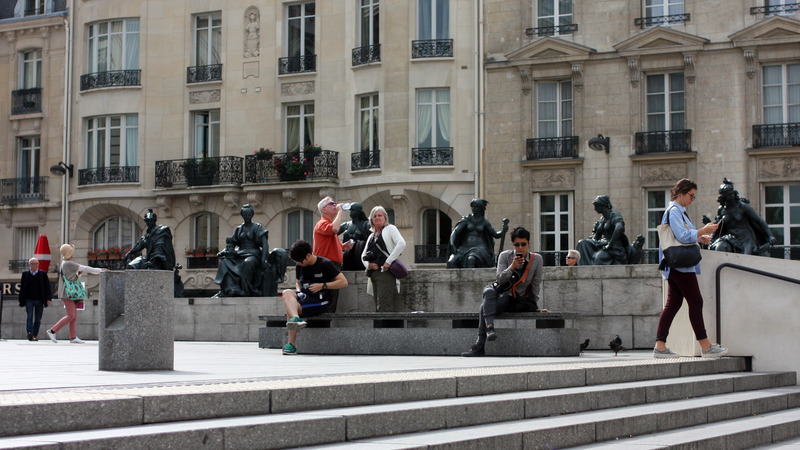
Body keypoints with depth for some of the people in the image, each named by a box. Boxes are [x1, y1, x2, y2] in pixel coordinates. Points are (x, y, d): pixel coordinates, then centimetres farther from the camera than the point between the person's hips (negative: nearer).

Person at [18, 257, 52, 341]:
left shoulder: (43, 274, 5)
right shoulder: (25, 274, 6)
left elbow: (48, 287, 4)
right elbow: (22, 287, 8)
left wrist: (48, 299, -5)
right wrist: (21, 300, 5)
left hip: (39, 300, 1)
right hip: (29, 299, -1)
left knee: (38, 318, 4)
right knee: (30, 316, -15)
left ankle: (35, 335, 12)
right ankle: (30, 333, -24)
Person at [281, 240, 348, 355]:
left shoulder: (325, 264, -6)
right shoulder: (300, 267, 13)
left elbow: (344, 282, -9)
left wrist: (322, 286, -15)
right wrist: (298, 291, 7)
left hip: (320, 302, -6)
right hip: (304, 297, 6)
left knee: (290, 309, -27)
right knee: (287, 293, -28)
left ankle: (292, 344, -29)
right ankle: (296, 318, -54)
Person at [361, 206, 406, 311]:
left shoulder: (390, 229, 5)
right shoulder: (371, 236, 25)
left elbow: (401, 244, -11)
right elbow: (363, 255, 22)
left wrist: (388, 261, -16)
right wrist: (368, 264, -2)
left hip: (386, 272, -7)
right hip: (373, 274, 7)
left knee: (383, 308, -16)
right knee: (378, 308, 5)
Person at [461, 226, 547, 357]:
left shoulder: (537, 259, 0)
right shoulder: (505, 256, 2)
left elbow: (536, 285, 5)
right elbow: (500, 279, -8)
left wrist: (535, 306, 6)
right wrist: (512, 267, -22)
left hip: (517, 299, -2)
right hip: (500, 291, 3)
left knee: (485, 307, -30)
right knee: (489, 291, -37)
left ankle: (479, 347, -34)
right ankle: (489, 326, -52)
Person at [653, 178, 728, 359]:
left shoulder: (678, 211, 20)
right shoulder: (674, 211, -12)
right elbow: (682, 236, -21)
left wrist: (699, 238, 12)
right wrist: (703, 231, -13)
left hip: (675, 267, 10)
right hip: (680, 265, -10)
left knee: (673, 304, 6)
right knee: (695, 302, -7)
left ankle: (660, 346, 2)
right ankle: (705, 346, -3)